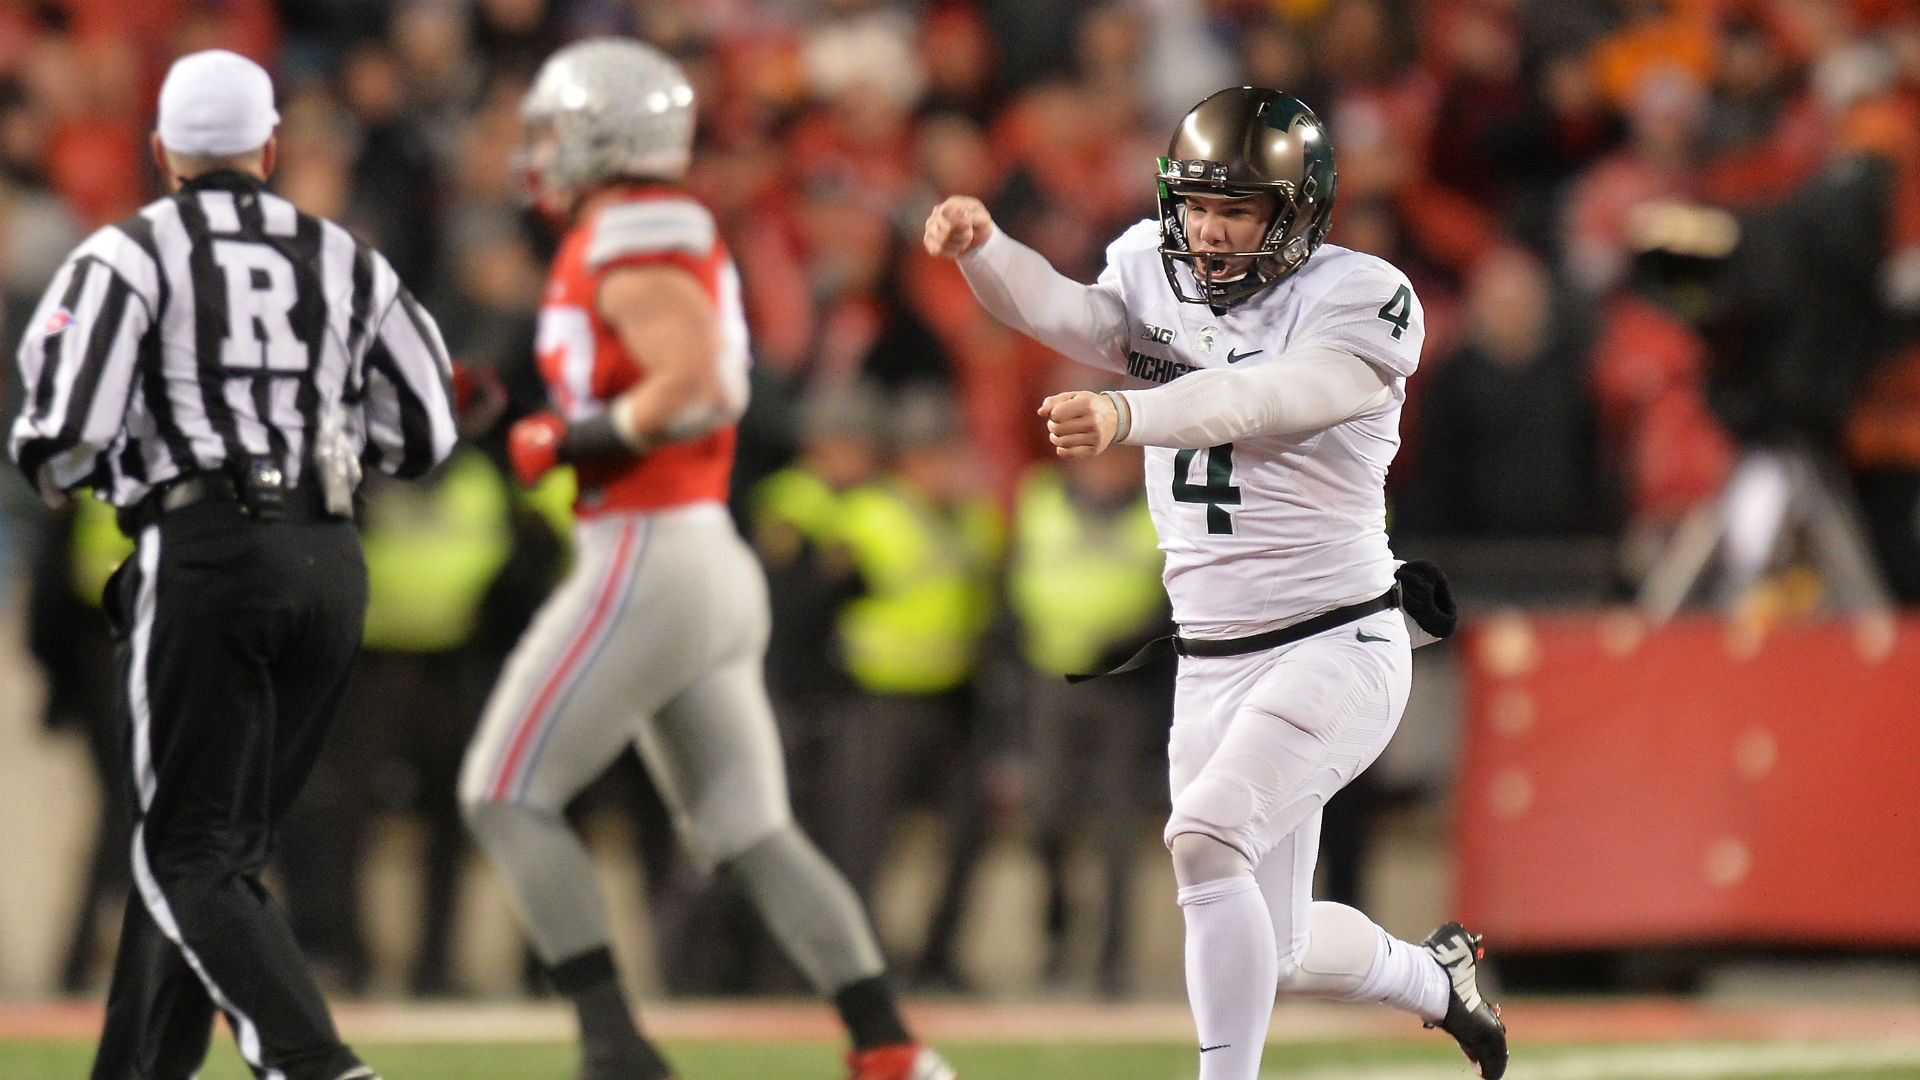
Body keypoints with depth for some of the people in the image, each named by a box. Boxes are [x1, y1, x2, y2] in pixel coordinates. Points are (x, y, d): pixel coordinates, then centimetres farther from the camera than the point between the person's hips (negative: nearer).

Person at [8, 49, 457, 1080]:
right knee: (218, 845, 15)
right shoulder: (345, 263, 15)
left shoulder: (128, 256, 1)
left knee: (192, 858, -4)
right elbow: (423, 433, 16)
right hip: (331, 563, 5)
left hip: (205, 556, -5)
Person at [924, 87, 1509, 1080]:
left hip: (1336, 650, -7)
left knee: (1205, 837, -28)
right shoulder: (1156, 274, 5)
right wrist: (981, 249, -37)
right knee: (1273, 955, 14)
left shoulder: (1359, 301, -14)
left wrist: (1126, 416, -50)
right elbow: (1065, 314, -15)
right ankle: (1432, 976, 44)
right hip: (1210, 663, 7)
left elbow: (1257, 401, -32)